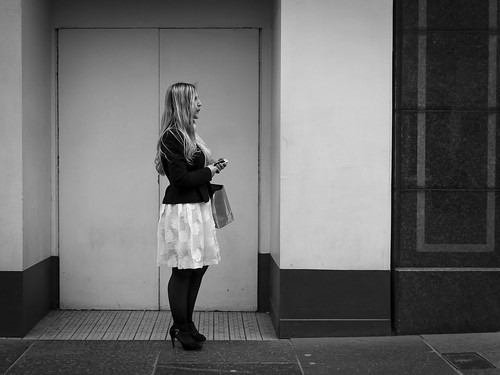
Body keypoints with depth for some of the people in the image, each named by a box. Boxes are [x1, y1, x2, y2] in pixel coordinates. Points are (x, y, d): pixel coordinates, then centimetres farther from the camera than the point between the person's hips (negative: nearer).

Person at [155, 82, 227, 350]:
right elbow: (181, 179, -18)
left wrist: (212, 167, 4)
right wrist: (210, 171, -8)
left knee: (198, 267, 12)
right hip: (182, 210, -9)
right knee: (183, 270, -1)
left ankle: (186, 324, 25)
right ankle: (181, 330, 11)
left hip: (198, 208, 9)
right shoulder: (172, 137, -14)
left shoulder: (187, 134, 14)